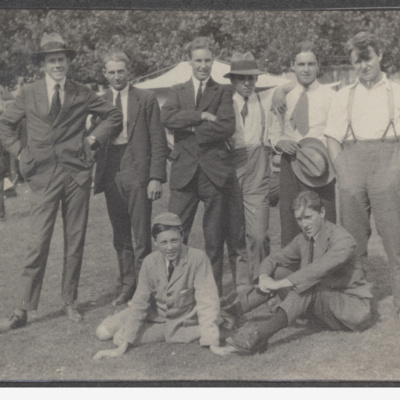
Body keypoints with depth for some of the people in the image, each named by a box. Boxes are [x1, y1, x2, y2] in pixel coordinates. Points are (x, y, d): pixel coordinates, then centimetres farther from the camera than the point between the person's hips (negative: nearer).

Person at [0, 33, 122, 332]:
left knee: (75, 242, 6)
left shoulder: (82, 94, 7)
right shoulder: (29, 94, 6)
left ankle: (70, 302, 20)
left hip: (77, 173, 1)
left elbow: (115, 116, 16)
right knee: (37, 243, -6)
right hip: (43, 175, -1)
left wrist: (94, 139, 6)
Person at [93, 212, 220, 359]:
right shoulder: (150, 262, -14)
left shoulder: (198, 259, -25)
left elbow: (207, 301, -24)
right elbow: (139, 303, -12)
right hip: (156, 318, 4)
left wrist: (212, 344, -32)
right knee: (103, 332, -6)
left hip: (184, 325, -4)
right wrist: (122, 347, -17)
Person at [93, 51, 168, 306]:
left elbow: (158, 141, -2)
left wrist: (156, 177, -10)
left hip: (137, 172, -4)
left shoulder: (146, 99, 2)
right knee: (120, 237, 10)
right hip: (111, 173, 4)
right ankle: (127, 287, 20)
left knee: (141, 237, -3)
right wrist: (96, 175, 2)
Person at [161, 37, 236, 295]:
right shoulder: (178, 91, 16)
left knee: (214, 237, 4)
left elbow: (227, 126, -8)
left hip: (214, 170, -1)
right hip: (184, 170, 1)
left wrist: (191, 129, -7)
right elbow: (166, 118, -5)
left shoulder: (223, 92, 9)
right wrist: (201, 116, -11)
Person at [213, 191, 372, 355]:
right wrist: (264, 277, -16)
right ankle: (230, 311, -10)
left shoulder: (343, 240, -21)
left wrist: (279, 284, -36)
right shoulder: (303, 239, 3)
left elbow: (317, 270, -36)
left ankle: (258, 337, -47)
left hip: (354, 307, -7)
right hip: (320, 303, 8)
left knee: (307, 286, -35)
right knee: (278, 272, -5)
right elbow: (273, 259, 7)